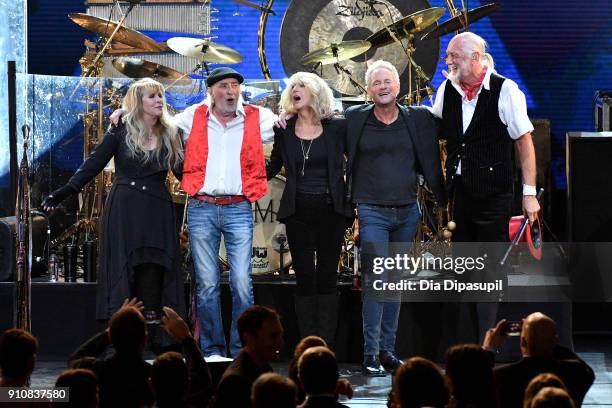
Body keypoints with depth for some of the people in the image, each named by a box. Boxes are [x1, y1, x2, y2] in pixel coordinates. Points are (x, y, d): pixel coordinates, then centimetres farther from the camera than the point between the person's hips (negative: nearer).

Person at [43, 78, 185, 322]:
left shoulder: (170, 135, 7)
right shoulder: (122, 130, 0)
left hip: (157, 212, 2)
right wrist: (65, 192, -12)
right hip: (124, 210, -2)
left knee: (153, 272, -3)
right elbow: (93, 164, -4)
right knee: (123, 271, -3)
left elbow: (184, 173, 10)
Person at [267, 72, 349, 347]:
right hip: (298, 212, 1)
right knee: (304, 279, 2)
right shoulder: (284, 130, 5)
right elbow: (272, 167, 14)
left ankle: (326, 347, 4)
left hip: (330, 210, -1)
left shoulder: (337, 128, 0)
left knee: (327, 278, 1)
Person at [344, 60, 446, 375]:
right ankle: (370, 353, -9)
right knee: (375, 279, -11)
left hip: (407, 211, 3)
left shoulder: (419, 119, 6)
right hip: (371, 212, -3)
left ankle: (388, 349, 16)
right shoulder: (354, 119, 1)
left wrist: (443, 203, 3)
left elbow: (430, 163, 7)